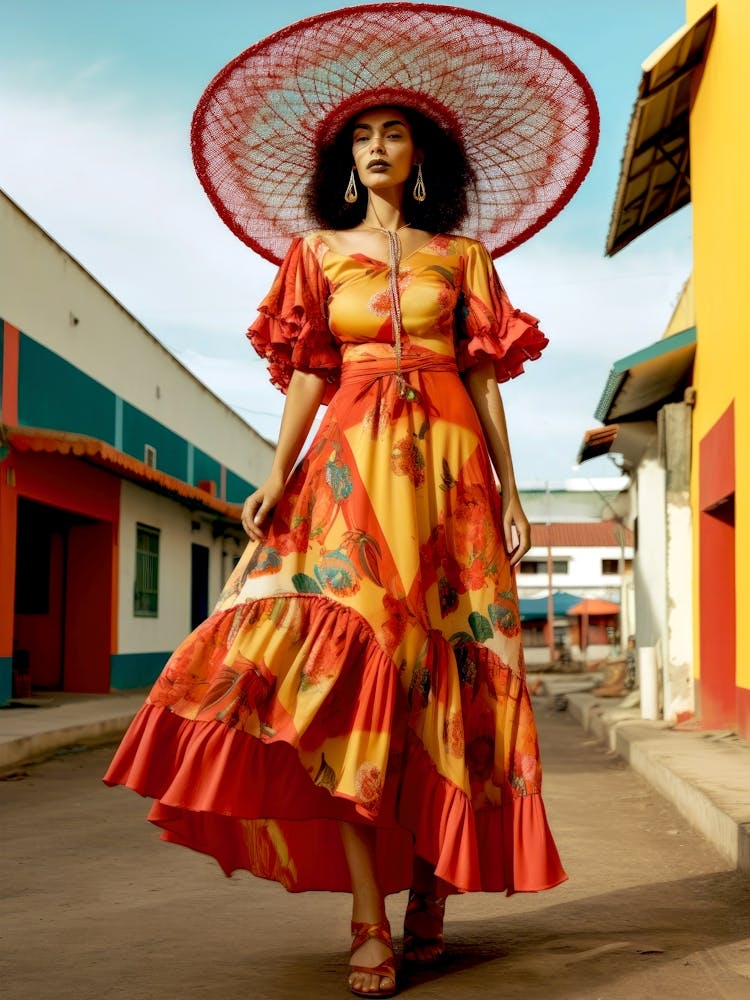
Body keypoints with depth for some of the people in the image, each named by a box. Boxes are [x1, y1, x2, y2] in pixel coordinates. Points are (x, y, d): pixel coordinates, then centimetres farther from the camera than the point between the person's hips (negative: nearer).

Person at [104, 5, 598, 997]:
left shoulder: (464, 254, 14)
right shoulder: (315, 251, 15)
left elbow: (484, 378, 9)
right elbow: (308, 374, 7)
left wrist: (510, 497, 2)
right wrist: (278, 477, -8)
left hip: (448, 468, 1)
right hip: (349, 466, 0)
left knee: (444, 670, -4)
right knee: (349, 663, -14)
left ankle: (430, 894, 6)